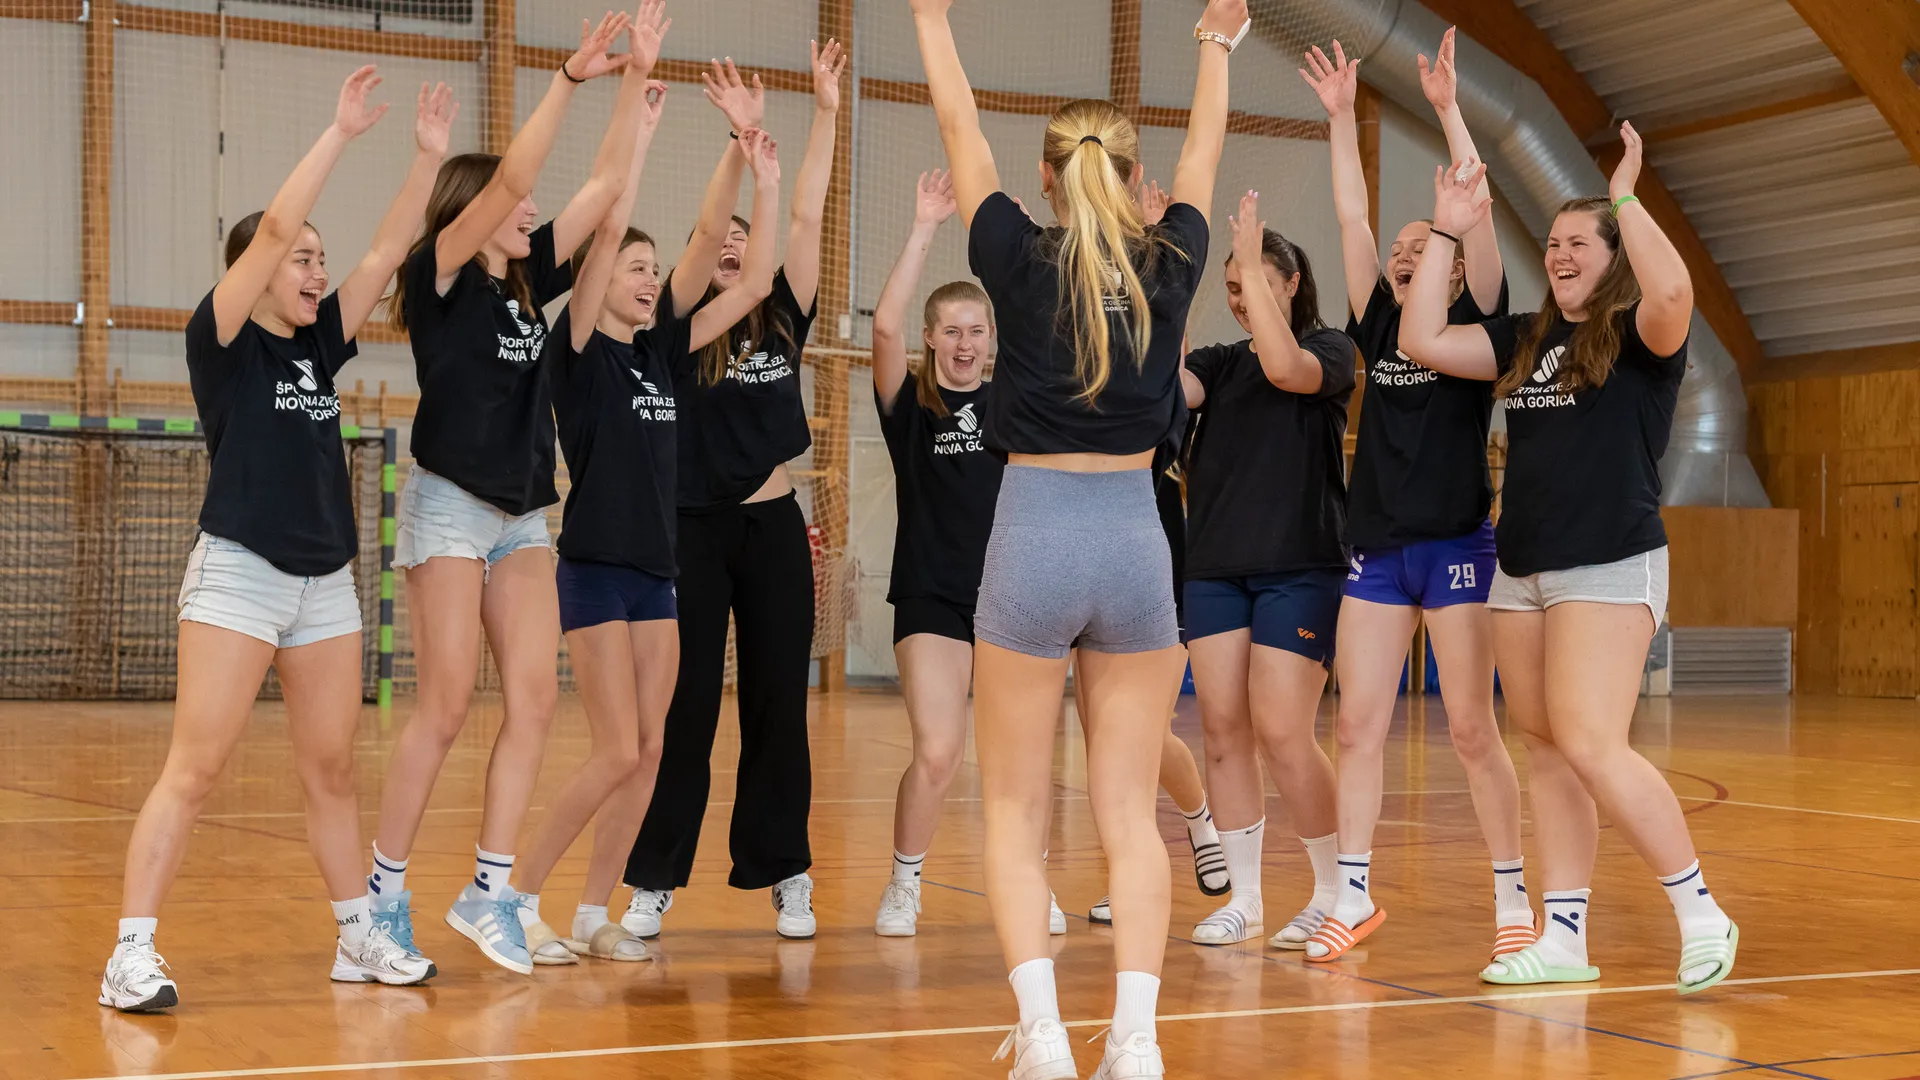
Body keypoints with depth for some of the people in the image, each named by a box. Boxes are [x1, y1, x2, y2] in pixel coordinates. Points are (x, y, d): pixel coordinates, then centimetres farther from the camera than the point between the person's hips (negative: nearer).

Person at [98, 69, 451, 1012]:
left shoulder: (319, 345, 12)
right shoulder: (220, 341, -4)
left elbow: (386, 252, 9)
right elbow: (274, 228, -15)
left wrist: (428, 156, 3)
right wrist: (340, 133, -13)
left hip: (325, 581, 6)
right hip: (239, 573, -6)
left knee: (331, 770, 12)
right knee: (194, 769, -10)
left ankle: (358, 937, 20)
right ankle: (131, 955, -8)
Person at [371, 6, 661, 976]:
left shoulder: (528, 283, 12)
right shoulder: (441, 277, -6)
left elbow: (604, 186, 10)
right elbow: (509, 177, -20)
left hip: (524, 515, 7)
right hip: (450, 504, -7)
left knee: (534, 697, -3)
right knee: (446, 706, -8)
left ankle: (489, 889, 2)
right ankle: (384, 891, 4)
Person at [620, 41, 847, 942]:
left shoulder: (783, 320, 7)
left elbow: (806, 219, 0)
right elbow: (703, 231, -14)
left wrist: (826, 115, -5)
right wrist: (743, 140, -22)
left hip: (773, 529, 3)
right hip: (694, 528, -3)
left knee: (777, 707, 7)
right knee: (683, 709, 0)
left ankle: (786, 877, 15)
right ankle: (654, 879, 8)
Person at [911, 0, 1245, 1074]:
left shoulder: (1022, 260, -4)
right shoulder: (1172, 266, 2)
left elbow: (962, 133, 10)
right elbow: (1204, 154, 20)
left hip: (1034, 539, -2)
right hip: (1135, 538, 2)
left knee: (1017, 810, 7)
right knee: (1130, 811, 7)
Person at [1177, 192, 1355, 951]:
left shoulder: (1330, 350, 2)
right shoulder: (1220, 364, 14)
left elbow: (1286, 367, -22)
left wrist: (1254, 262, -18)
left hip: (1299, 568, -5)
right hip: (1215, 567, 5)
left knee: (1281, 735, -9)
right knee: (1223, 731, 1)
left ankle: (1337, 891, 7)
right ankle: (1244, 901, 11)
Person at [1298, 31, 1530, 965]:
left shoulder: (1474, 325, 1)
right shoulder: (1379, 325, 11)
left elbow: (1479, 215, -9)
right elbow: (1351, 218, 8)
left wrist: (1447, 109, -13)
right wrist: (1341, 117, 4)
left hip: (1456, 544, -4)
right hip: (1376, 545, 4)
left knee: (1471, 728, -3)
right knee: (1358, 724, 1)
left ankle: (1514, 896, 8)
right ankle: (1350, 896, 7)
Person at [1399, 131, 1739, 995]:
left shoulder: (1640, 336, -4)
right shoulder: (1526, 339, 14)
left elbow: (1673, 289, -27)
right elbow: (1423, 341, 9)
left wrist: (1624, 196, -18)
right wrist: (1447, 233, 8)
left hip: (1610, 568, -7)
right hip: (1520, 572, 7)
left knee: (1590, 745, -16)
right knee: (1545, 752, 7)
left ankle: (1701, 915, -2)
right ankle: (1563, 940, 12)